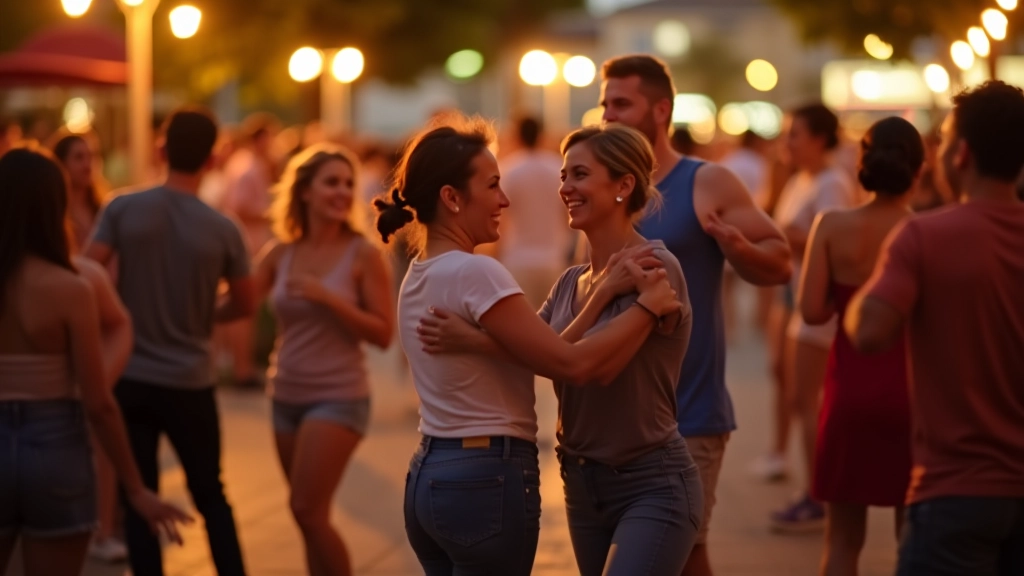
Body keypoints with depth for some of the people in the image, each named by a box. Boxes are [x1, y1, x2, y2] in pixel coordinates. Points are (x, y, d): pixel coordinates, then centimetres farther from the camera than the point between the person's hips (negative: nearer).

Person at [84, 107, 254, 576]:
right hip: (190, 383, 0)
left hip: (129, 378, 0)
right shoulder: (223, 230, -9)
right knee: (211, 497, 15)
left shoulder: (122, 210, -8)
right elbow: (243, 304, 2)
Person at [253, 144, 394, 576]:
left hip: (338, 396, -5)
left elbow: (383, 334, -10)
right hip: (287, 395, 5)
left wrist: (328, 297, -19)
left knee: (307, 511, -12)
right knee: (310, 519, 11)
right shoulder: (280, 254, 4)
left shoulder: (363, 254, -7)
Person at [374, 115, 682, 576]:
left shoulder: (420, 277, 11)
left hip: (429, 475, 9)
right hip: (488, 481, -9)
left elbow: (545, 350, 7)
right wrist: (648, 306, -9)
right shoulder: (474, 273, -17)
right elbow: (574, 365, -19)